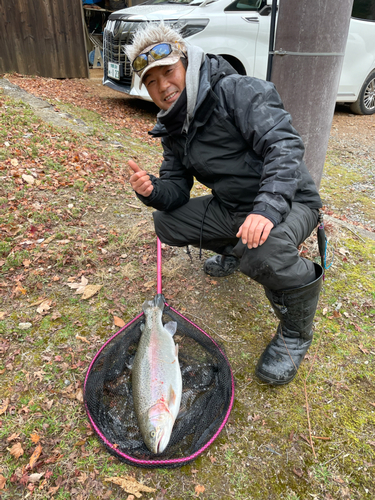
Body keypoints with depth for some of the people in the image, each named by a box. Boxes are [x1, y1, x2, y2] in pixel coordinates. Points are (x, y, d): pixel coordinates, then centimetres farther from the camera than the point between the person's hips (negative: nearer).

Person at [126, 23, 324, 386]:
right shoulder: (173, 128, 8)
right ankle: (234, 251, 24)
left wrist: (267, 208, -41)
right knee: (165, 222, 2)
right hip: (231, 207, 8)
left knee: (263, 250, -39)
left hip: (287, 201, -7)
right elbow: (177, 189, 7)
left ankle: (295, 331, -8)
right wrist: (152, 191, -17)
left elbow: (284, 144, -27)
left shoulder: (237, 91, -15)